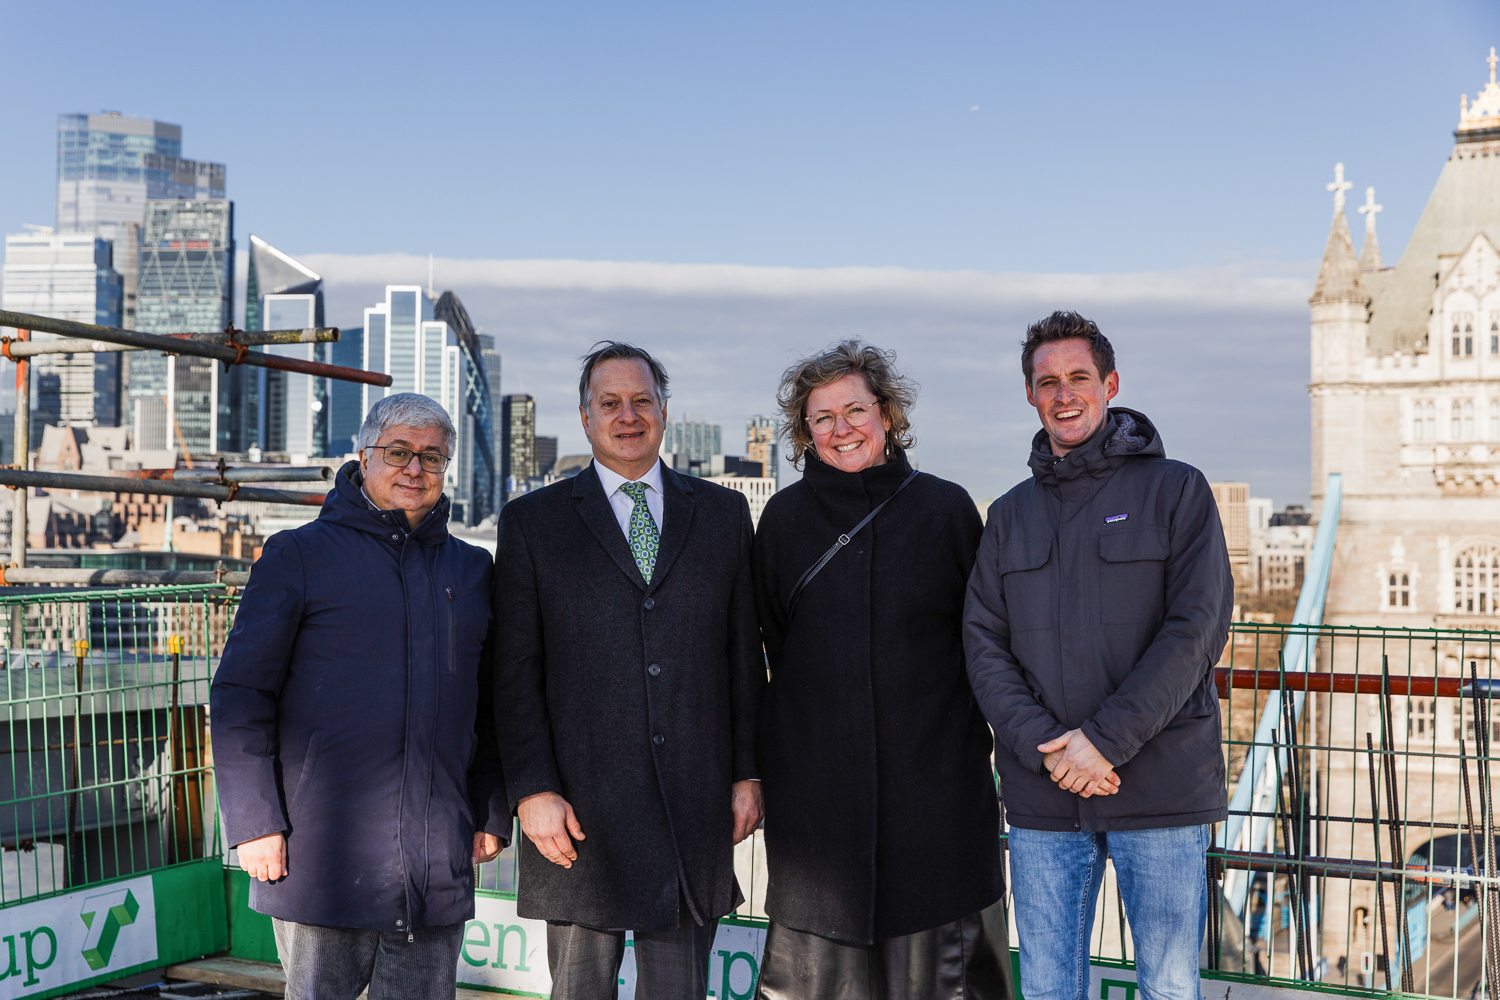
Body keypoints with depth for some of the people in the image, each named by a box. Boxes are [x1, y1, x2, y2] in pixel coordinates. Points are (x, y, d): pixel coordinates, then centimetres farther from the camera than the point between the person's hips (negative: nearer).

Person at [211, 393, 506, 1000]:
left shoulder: (471, 569, 14)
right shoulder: (299, 555, 1)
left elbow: (490, 707, 18)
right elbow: (240, 694, -2)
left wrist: (492, 815, 12)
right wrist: (254, 821, -8)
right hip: (323, 854, -4)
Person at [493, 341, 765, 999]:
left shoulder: (723, 513, 11)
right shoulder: (532, 521, 4)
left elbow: (744, 654, 10)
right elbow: (515, 671, 0)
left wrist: (748, 772, 5)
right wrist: (533, 791, -8)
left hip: (695, 809, 2)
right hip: (579, 810, -1)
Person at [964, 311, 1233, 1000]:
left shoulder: (1175, 490, 1)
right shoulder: (1011, 515, 12)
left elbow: (1197, 629, -9)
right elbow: (984, 645, 5)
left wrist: (1105, 739, -16)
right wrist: (1044, 745, -12)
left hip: (1160, 787, -3)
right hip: (1042, 798, 3)